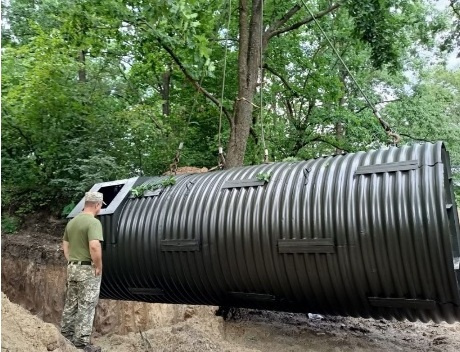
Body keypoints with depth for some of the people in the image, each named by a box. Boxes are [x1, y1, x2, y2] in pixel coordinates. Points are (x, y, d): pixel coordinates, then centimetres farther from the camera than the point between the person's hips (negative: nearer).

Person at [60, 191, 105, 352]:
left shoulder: (72, 222, 10)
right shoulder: (93, 222, -18)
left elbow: (65, 245, 17)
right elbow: (94, 246, -30)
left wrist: (71, 263, 20)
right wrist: (99, 267, -18)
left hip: (72, 268, 8)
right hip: (88, 269, -8)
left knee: (71, 303, 19)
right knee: (86, 306, 0)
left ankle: (66, 334, 31)